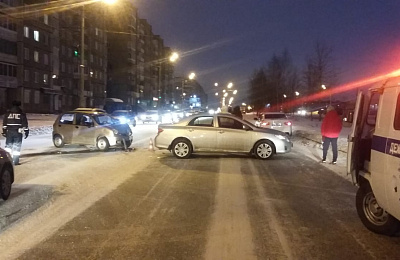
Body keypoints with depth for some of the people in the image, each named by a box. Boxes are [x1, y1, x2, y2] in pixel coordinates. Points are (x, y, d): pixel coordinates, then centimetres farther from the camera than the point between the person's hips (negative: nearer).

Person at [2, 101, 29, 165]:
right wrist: (26, 132, 3)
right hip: (18, 132, -2)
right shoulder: (22, 114, -1)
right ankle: (15, 161, 3)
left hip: (9, 132, 2)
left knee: (8, 145, 13)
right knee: (17, 146, 3)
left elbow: (4, 124, 9)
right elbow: (25, 124, -1)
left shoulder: (7, 114, 7)